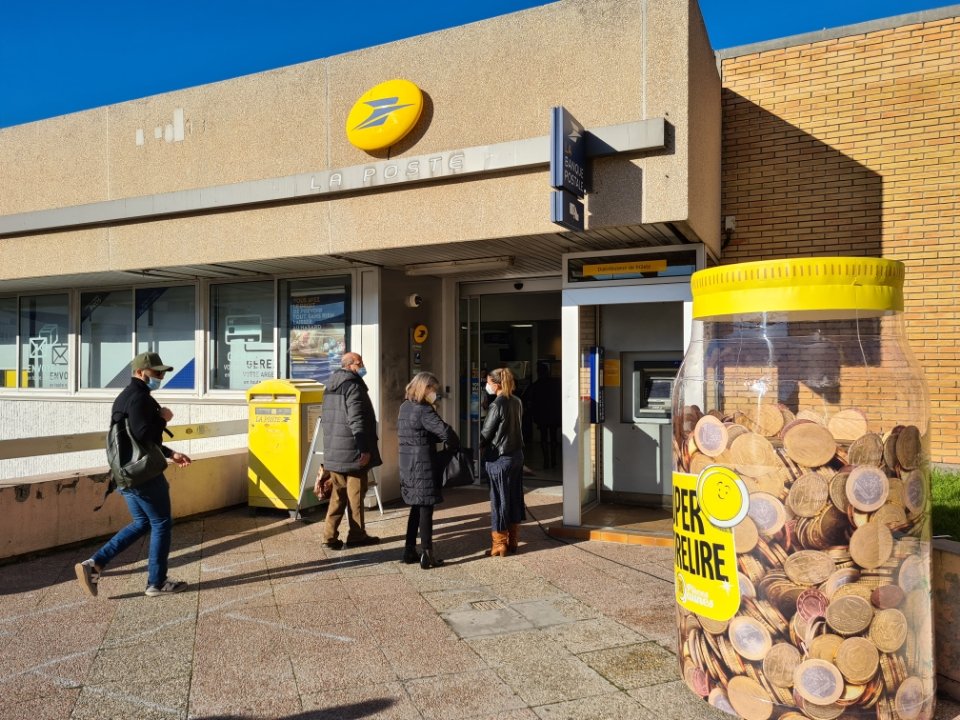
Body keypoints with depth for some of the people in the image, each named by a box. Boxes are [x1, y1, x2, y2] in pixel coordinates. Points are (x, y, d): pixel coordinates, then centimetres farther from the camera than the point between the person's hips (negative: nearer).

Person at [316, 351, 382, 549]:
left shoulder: (330, 387, 16)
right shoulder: (353, 387, -12)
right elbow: (357, 421, -19)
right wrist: (365, 449, -18)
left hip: (333, 452, 8)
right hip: (352, 452, -8)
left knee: (338, 494, 12)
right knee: (355, 494, 3)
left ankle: (330, 535, 10)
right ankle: (356, 535, 12)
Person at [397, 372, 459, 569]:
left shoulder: (404, 407, 10)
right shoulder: (424, 411, -16)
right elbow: (444, 431, -23)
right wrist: (454, 445, -5)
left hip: (407, 465, 8)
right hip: (423, 466, -8)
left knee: (416, 507, 17)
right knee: (426, 509, 0)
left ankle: (410, 550, 22)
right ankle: (427, 554, 4)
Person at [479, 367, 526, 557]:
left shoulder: (497, 405, -17)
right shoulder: (517, 402, 4)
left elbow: (486, 432, -10)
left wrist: (480, 447, 8)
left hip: (499, 458, -7)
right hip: (517, 455, 7)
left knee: (499, 499, 2)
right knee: (515, 498, 13)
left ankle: (500, 544, 10)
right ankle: (513, 541, 22)